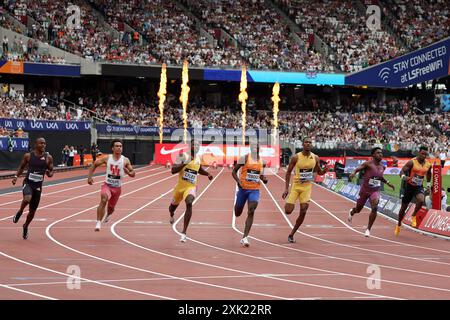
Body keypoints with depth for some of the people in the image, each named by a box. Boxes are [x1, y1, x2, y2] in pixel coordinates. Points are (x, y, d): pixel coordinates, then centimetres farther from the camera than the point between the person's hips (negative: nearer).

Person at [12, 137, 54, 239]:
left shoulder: (48, 158, -3)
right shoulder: (28, 155, -4)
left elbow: (51, 171, 6)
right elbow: (22, 167, 11)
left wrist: (49, 174, -17)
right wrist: (16, 176, -3)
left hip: (38, 186, 2)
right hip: (27, 183, -2)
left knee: (32, 210, 9)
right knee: (27, 198, -35)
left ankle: (25, 227, 37)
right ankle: (20, 212, -3)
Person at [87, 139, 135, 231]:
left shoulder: (125, 160, -6)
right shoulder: (107, 158, -6)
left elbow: (133, 174, -3)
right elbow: (94, 165, 7)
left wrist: (128, 172, -25)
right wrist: (89, 176, -2)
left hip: (117, 188, 2)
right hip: (107, 185, -2)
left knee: (111, 207, 17)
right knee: (103, 200, -31)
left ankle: (108, 215, 56)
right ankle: (98, 222, -33)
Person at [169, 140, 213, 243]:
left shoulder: (198, 158, 5)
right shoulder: (183, 156, -12)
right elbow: (173, 170, -21)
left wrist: (207, 174, 9)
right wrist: (185, 163, -33)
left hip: (191, 187, 1)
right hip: (180, 186, -1)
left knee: (189, 204, -28)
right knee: (173, 205, 22)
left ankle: (183, 233, -28)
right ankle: (172, 216, 64)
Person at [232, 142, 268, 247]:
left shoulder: (261, 161, 5)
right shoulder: (245, 158, -7)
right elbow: (234, 172, -2)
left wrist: (264, 179, -2)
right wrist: (238, 181, -19)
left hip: (255, 190, 2)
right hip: (243, 188, -2)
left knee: (251, 212, -15)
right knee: (237, 213, 12)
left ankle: (245, 237, -15)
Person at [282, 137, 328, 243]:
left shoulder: (315, 158, -1)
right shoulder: (296, 157, -10)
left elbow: (319, 172, 12)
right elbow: (288, 172, -3)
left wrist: (324, 170, -13)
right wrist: (286, 188, -9)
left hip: (307, 187, 2)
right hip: (296, 186, -2)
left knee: (303, 212, -5)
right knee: (288, 211, -10)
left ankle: (291, 234, 10)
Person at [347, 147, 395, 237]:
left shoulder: (382, 167, 4)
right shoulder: (368, 164, -13)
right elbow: (357, 169, -13)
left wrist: (387, 183, 16)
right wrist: (353, 173, -34)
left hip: (375, 191, 3)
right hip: (365, 190, -3)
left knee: (374, 208, -22)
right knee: (358, 209, 14)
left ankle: (368, 229, -11)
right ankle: (351, 212, 54)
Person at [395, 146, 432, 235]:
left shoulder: (428, 164, -2)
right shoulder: (412, 162, -16)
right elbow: (402, 171, -21)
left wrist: (428, 185, 19)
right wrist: (404, 177, -42)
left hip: (419, 187, 2)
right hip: (409, 186, -2)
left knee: (421, 200, -31)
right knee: (404, 207, 8)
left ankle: (413, 216, -6)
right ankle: (398, 225, 30)